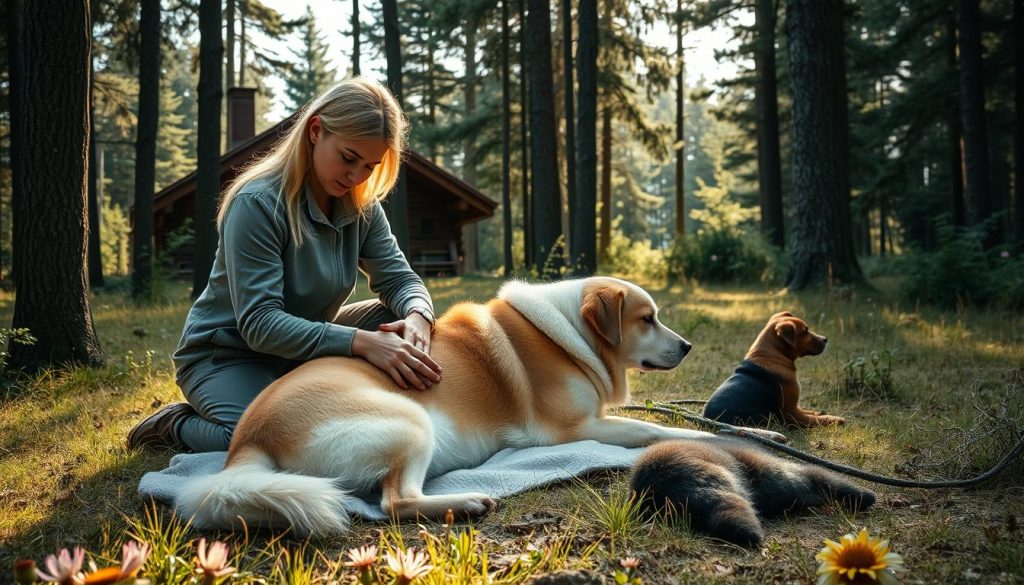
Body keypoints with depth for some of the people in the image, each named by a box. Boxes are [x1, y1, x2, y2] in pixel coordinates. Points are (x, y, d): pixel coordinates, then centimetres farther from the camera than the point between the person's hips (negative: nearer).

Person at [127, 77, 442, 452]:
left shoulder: (362, 206, -3)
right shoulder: (258, 203, -24)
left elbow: (399, 279, -5)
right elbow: (259, 323, -30)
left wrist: (418, 316, -31)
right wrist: (359, 341, -43)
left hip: (308, 342, 7)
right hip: (225, 355, -6)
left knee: (400, 317, -11)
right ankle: (177, 427, -4)